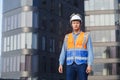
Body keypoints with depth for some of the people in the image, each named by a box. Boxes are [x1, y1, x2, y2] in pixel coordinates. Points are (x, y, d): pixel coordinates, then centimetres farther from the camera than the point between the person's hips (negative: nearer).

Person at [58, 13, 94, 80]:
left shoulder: (86, 36, 4)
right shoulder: (67, 37, 14)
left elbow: (90, 52, -4)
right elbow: (63, 52, 9)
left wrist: (90, 65, -15)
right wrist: (61, 64, -3)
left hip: (82, 65, -3)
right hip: (70, 66, 3)